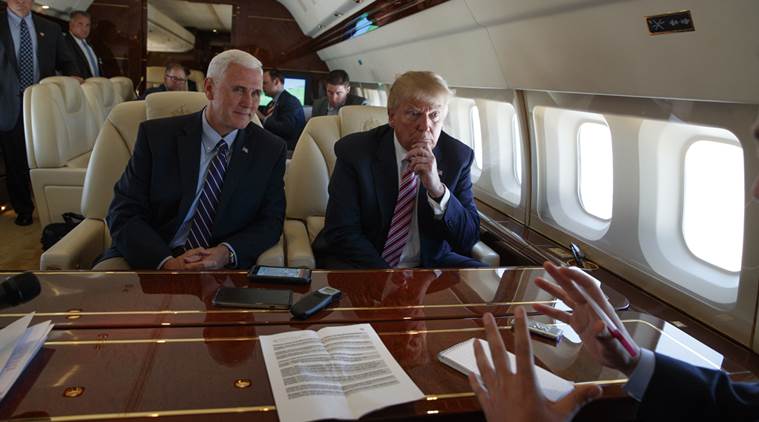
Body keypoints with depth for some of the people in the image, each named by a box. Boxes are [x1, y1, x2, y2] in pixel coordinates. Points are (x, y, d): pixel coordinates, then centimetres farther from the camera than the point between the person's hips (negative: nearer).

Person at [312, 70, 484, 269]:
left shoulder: (459, 156, -4)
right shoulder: (354, 150, -10)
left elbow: (469, 239, -7)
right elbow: (342, 233, -12)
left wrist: (438, 190, -23)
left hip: (431, 262, 3)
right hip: (362, 264, -2)